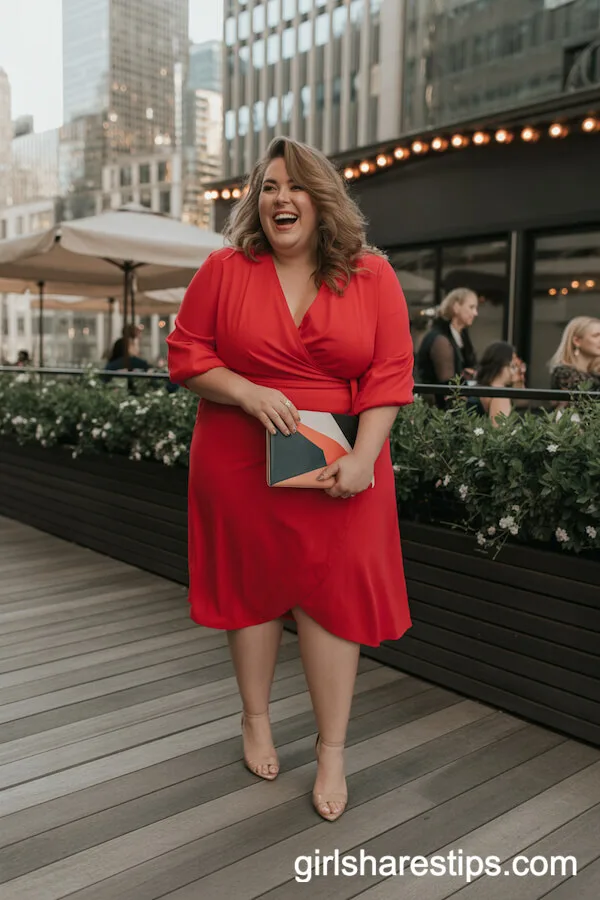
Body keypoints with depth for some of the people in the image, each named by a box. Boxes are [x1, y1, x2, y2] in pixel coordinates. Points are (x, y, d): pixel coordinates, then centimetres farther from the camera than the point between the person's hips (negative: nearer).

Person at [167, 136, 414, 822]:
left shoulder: (372, 276, -1)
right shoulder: (225, 270, 0)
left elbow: (390, 373, -5)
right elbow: (185, 354, 2)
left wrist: (362, 457, -16)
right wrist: (248, 393, -16)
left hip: (338, 471, 0)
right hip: (240, 465, 1)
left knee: (332, 593, 1)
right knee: (252, 585, 11)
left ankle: (332, 749, 18)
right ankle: (256, 718, 35)